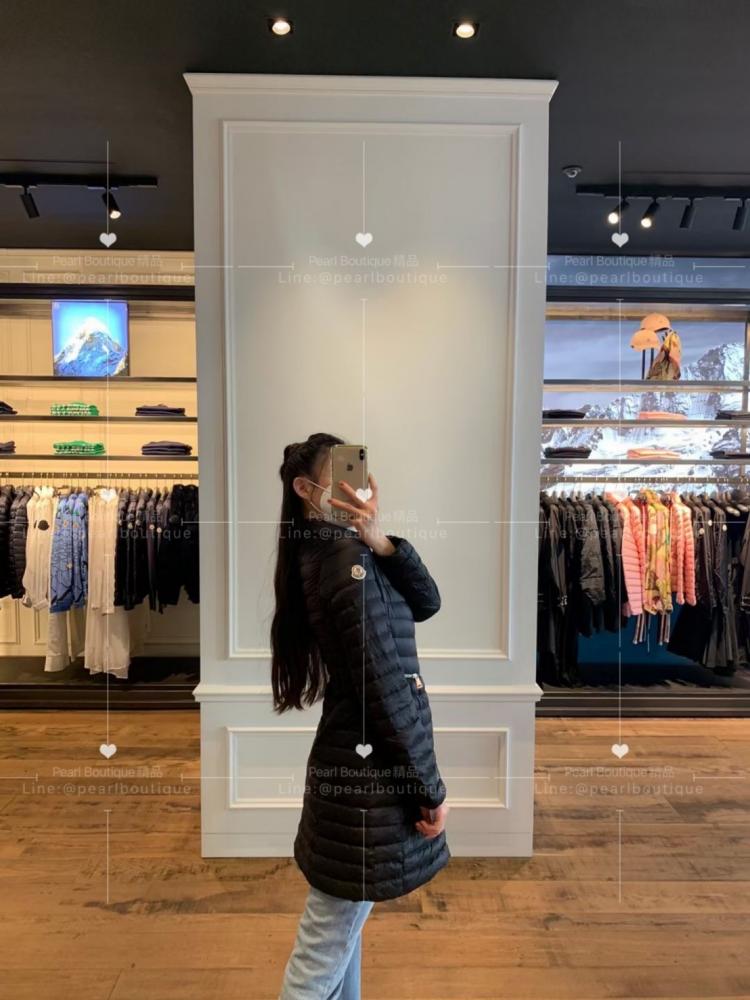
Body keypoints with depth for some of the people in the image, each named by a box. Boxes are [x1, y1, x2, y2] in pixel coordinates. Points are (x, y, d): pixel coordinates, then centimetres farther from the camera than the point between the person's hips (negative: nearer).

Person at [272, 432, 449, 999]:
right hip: (368, 770, -9)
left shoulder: (321, 555, 7)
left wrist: (382, 542, -15)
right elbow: (386, 688, -22)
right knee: (326, 944, 9)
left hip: (350, 761, 9)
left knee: (343, 927, 25)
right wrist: (430, 789, -11)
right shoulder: (350, 561, -21)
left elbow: (428, 603, 1)